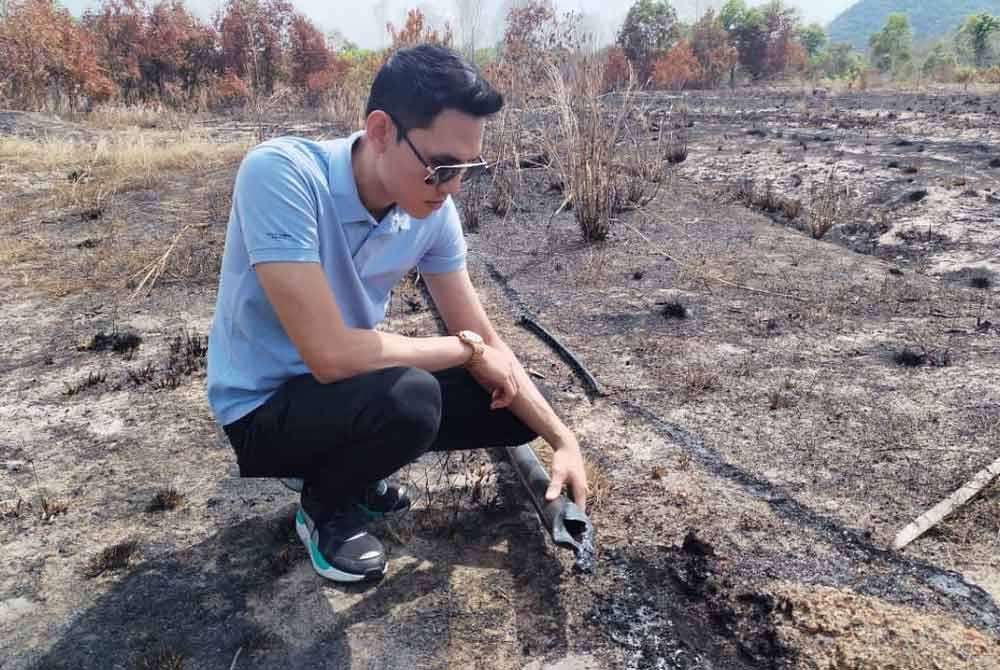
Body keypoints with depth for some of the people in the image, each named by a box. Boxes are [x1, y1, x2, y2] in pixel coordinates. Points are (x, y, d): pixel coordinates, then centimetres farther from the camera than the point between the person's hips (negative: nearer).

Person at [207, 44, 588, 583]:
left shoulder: (432, 210, -11)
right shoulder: (280, 174, -30)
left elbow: (486, 341, -4)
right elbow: (331, 353, -36)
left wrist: (562, 439, -12)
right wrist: (465, 349, -22)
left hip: (356, 390, 6)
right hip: (265, 406, -6)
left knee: (515, 410, -2)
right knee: (409, 398, -35)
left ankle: (354, 469, 16)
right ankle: (325, 508, 0)